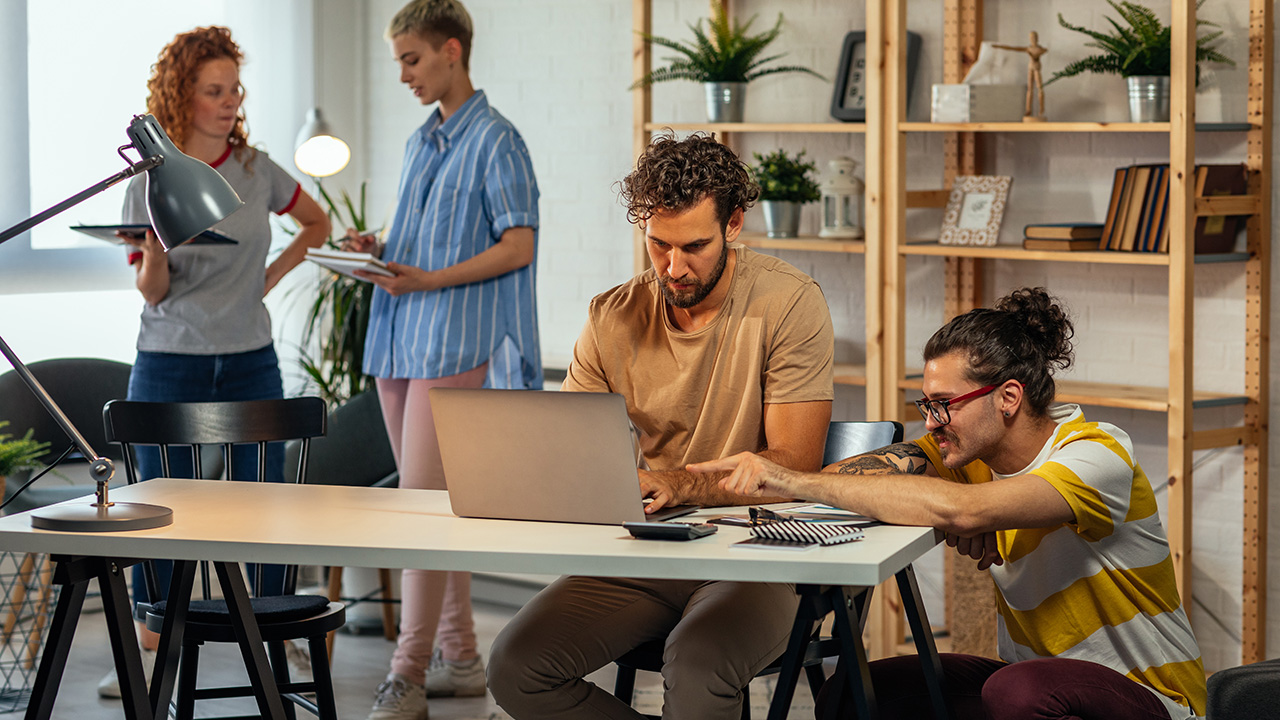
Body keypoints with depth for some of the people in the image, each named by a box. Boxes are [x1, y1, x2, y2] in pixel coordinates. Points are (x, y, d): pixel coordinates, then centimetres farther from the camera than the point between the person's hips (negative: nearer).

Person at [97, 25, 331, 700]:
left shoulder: (256, 170, 2)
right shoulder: (148, 181, -2)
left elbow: (316, 224, 19)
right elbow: (152, 291, -2)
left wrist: (271, 276, 6)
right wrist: (152, 252, -23)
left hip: (249, 360, 1)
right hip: (169, 364, -1)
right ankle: (148, 647, 11)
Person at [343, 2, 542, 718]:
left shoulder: (497, 142, -7)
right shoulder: (420, 144, 19)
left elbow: (518, 246, -12)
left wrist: (429, 279, -19)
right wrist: (379, 253, 4)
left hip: (455, 345, -9)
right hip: (400, 343, 9)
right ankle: (460, 658, 18)